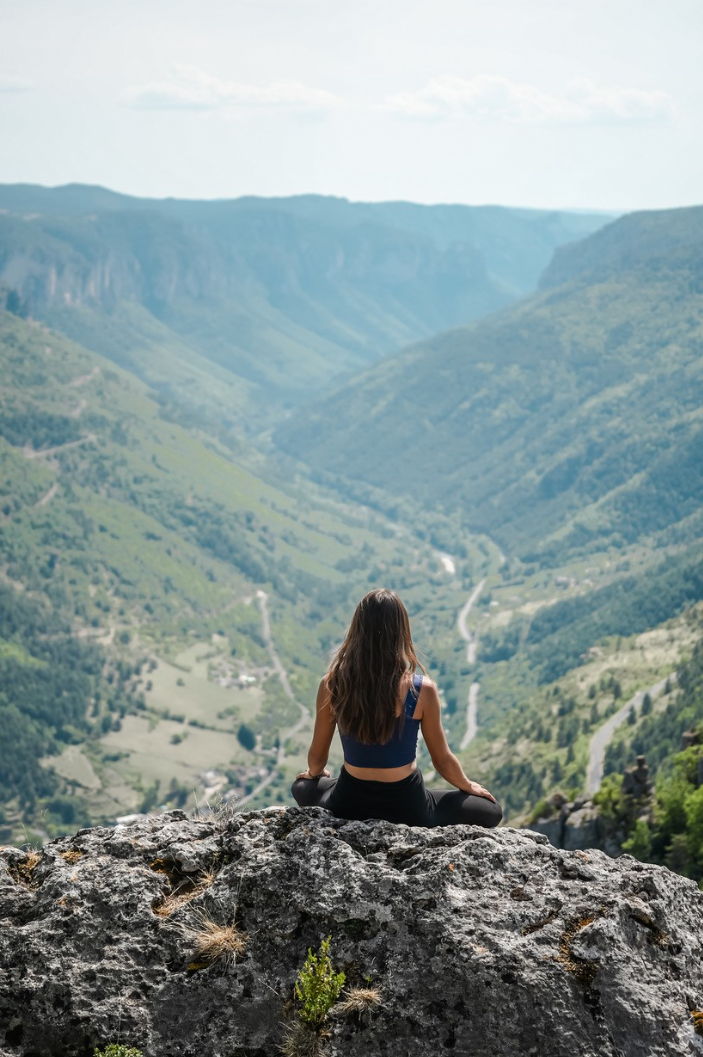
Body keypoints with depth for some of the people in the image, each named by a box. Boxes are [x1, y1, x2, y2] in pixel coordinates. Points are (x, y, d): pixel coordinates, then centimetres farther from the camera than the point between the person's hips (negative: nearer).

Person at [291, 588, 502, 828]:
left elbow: (317, 757, 1)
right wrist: (468, 785, 17)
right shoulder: (422, 690, -19)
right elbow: (443, 761, -5)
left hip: (349, 805, 3)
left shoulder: (332, 685, -14)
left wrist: (313, 773, 26)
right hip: (406, 806, -2)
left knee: (302, 786, 37)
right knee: (491, 811, 20)